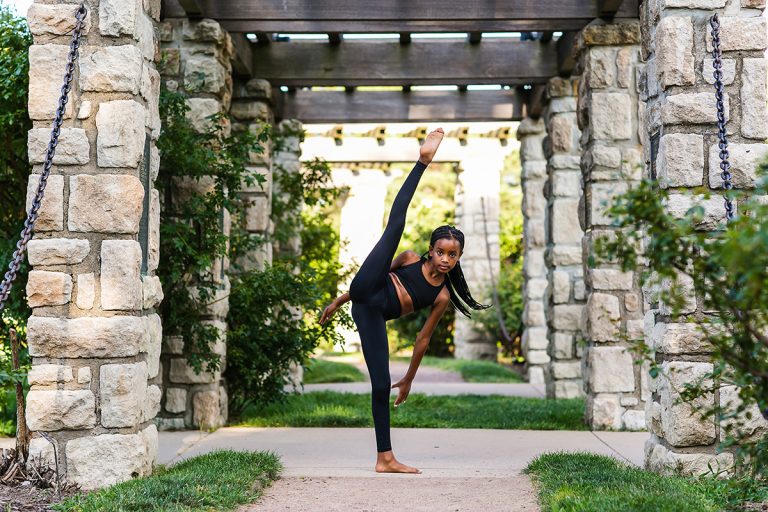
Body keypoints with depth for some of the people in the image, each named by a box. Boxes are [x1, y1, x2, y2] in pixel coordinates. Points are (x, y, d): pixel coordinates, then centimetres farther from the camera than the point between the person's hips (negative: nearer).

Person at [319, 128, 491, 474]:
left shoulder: (442, 297, 8)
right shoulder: (410, 259, 11)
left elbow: (423, 338, 12)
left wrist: (409, 379, 13)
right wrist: (339, 301, 19)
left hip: (374, 318, 1)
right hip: (366, 292, -1)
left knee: (381, 385, -9)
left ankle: (385, 459, -1)